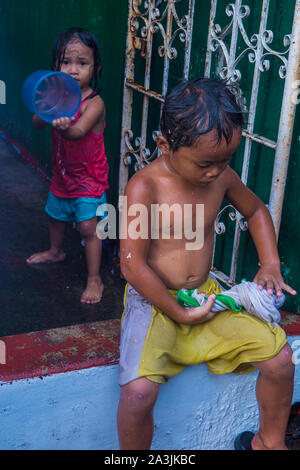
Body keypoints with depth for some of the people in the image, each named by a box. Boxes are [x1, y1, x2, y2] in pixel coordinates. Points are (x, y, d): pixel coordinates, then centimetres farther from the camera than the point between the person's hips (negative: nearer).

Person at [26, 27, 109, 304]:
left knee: (88, 227, -11)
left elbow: (77, 132, -39)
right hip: (62, 175, 7)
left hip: (89, 180, -7)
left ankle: (95, 279, 2)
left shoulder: (94, 103, -23)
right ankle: (55, 252, 54)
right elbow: (37, 124, -13)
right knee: (56, 215, 26)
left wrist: (64, 126, -61)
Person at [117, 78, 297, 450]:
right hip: (153, 301, -5)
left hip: (206, 293, 5)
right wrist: (180, 314, -16)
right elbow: (133, 266, -20)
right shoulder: (144, 188, -19)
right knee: (138, 391, -28)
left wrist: (270, 265, 6)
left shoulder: (221, 177, -2)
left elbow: (256, 211, 18)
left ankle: (270, 442, 22)